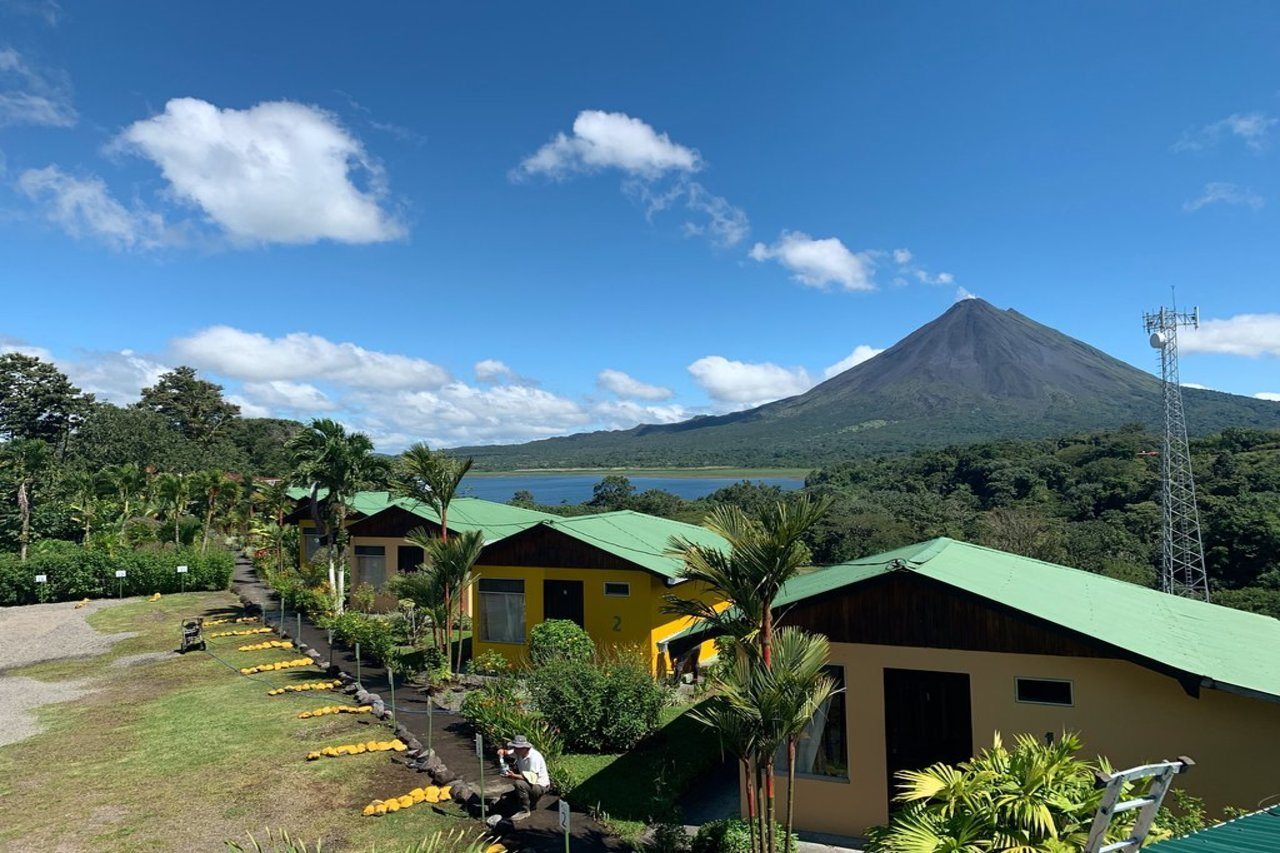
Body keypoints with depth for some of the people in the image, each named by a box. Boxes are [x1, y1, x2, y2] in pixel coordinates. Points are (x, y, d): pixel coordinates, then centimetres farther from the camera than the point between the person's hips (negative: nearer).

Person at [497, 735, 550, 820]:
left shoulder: (534, 757, -29)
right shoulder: (519, 753, -6)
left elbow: (532, 779, -33)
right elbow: (506, 752, 9)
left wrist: (514, 776, -38)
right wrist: (501, 752, -16)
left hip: (540, 786, -9)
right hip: (527, 782, 9)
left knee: (519, 784, -31)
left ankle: (525, 811, -14)